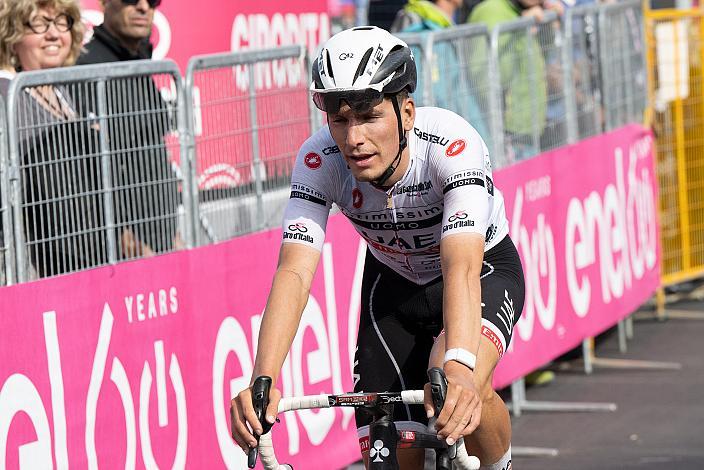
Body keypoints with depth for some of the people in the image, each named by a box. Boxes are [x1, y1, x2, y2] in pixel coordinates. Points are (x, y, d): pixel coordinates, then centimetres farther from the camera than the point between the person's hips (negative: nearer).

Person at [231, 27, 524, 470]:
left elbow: (462, 266, -48)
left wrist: (459, 367, -64)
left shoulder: (452, 145, -35)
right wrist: (262, 379, -51)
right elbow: (294, 272, -35)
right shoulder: (319, 161, -27)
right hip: (393, 283, 3)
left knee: (459, 392, -33)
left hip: (485, 271, -3)